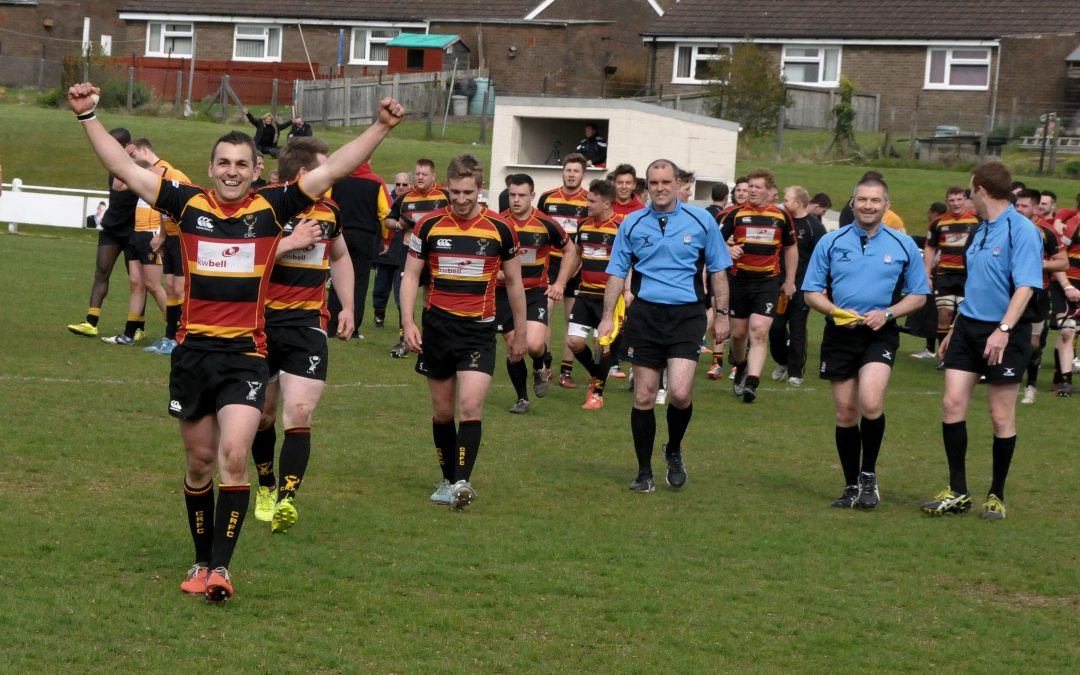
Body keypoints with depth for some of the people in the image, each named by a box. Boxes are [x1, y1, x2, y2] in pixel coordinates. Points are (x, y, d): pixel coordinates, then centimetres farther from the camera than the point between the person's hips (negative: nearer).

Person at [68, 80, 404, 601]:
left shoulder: (272, 208, 1)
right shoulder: (189, 204, 3)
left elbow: (332, 169, 1)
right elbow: (124, 167, 5)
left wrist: (381, 127, -5)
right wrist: (87, 116, 1)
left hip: (246, 354, -2)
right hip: (193, 352, 2)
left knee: (233, 457, -15)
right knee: (199, 461, 11)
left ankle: (221, 567, -10)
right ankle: (201, 561, 25)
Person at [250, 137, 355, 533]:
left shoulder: (329, 211, 8)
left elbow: (339, 257, 26)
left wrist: (347, 307, 20)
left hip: (307, 324, 3)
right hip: (261, 322, -2)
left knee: (298, 414, -14)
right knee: (262, 414, 9)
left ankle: (286, 500, -18)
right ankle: (267, 489, 31)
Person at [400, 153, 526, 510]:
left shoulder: (500, 229, -1)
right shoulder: (429, 226, 1)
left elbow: (514, 283, 10)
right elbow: (410, 276, 5)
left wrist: (520, 334, 13)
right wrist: (408, 323, -7)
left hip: (479, 330, -2)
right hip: (437, 326, 2)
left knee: (471, 406, -17)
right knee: (442, 411, 8)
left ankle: (462, 482, -20)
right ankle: (448, 480, 22)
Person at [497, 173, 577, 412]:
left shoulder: (545, 224, -5)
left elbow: (570, 250, 11)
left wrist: (560, 283, 4)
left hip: (536, 293, -1)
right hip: (505, 292, 1)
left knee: (534, 345, -20)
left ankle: (539, 369, 15)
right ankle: (522, 398, 20)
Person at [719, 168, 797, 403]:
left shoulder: (782, 216, 4)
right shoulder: (736, 214, 1)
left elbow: (791, 248, 16)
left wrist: (790, 281, 15)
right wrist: (727, 250, -22)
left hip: (768, 281, -1)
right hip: (740, 279, 1)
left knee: (759, 331, -15)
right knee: (738, 332, 10)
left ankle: (751, 383, -19)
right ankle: (740, 366, 39)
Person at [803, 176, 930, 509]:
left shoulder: (903, 245, 4)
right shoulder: (831, 242, 5)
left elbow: (918, 295, 9)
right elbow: (811, 292, 7)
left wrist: (887, 313, -9)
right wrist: (836, 311, -12)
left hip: (880, 334, -2)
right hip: (839, 333, 2)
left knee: (870, 403, -22)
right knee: (845, 413, 4)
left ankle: (868, 475, -2)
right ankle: (852, 486, 18)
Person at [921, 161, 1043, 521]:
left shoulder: (1021, 230, -13)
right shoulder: (980, 230, 14)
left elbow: (1025, 286, -20)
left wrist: (1003, 330, -30)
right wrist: (955, 329, 23)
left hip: (1005, 333, -8)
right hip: (969, 327, 8)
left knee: (1002, 417, 2)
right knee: (952, 404, 0)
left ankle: (996, 496, 15)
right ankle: (957, 493, 7)